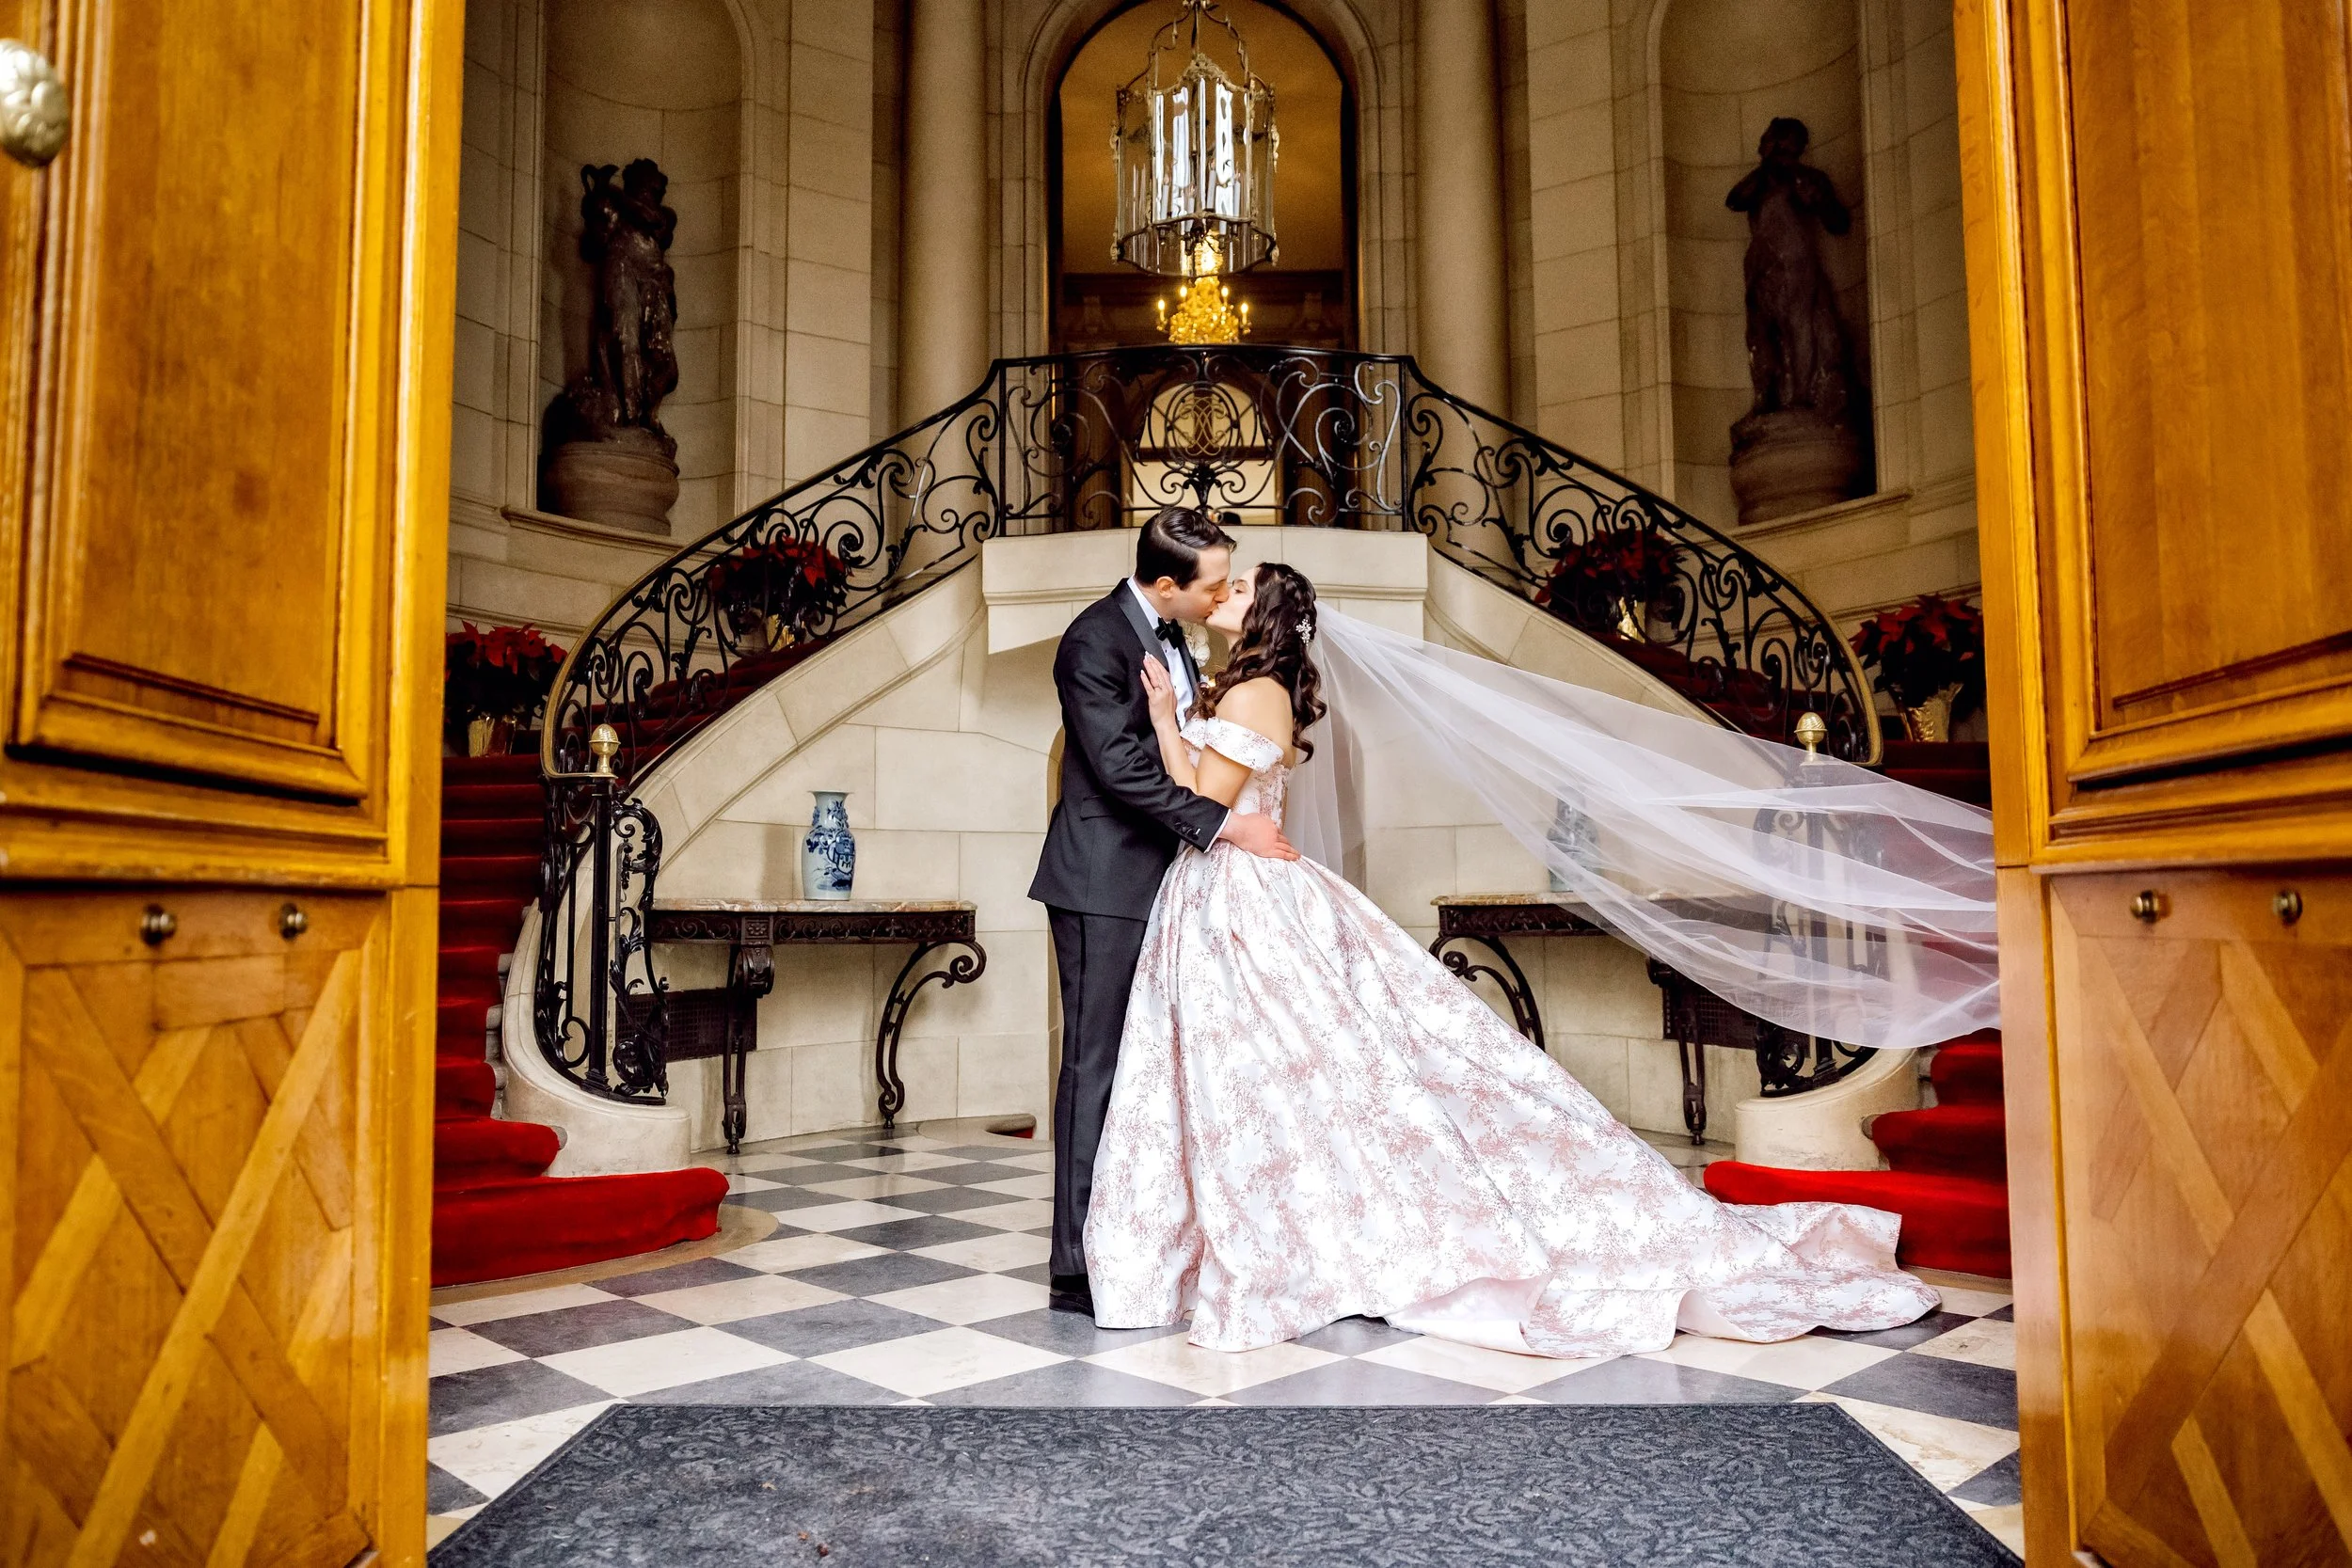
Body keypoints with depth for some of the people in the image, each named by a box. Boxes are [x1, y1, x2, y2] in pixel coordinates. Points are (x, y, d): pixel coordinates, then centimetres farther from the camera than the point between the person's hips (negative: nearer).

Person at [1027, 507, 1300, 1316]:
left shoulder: (1169, 638, 13)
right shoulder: (1096, 640, -15)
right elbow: (1120, 768, -22)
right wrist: (1225, 824, -20)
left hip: (1158, 879, 9)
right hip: (1105, 884, -9)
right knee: (1096, 1068, -4)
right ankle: (1078, 1265, 4)